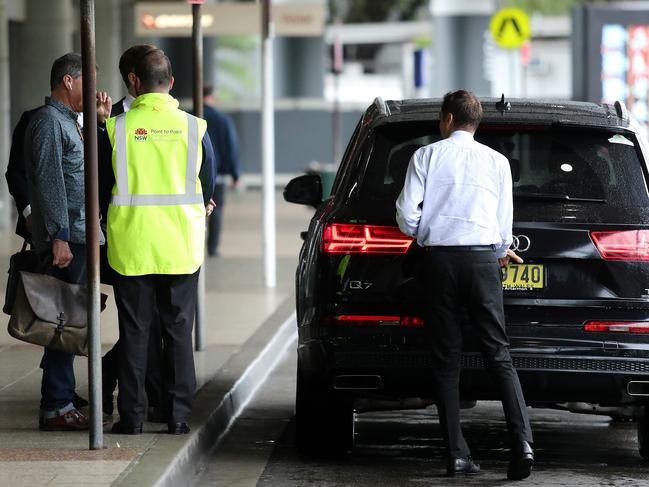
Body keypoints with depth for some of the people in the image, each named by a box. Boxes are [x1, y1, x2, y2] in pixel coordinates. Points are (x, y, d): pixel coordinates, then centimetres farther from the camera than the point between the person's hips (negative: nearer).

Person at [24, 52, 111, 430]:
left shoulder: (69, 122, 20)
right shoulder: (49, 122, -10)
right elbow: (49, 182, -17)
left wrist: (101, 122, 13)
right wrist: (59, 237, -21)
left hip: (81, 236, 10)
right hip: (66, 239, -10)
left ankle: (62, 401, 17)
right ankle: (56, 408, -8)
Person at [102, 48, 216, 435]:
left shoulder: (117, 127, -6)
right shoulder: (193, 128, -3)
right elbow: (209, 186, 10)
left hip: (131, 244, -1)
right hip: (181, 244, 1)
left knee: (134, 332, 6)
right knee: (179, 331, 8)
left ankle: (132, 415, 6)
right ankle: (179, 414, 7)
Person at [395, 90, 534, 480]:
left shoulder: (427, 156, 5)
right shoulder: (497, 162, 8)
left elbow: (407, 216, 0)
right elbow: (504, 221, 10)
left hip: (439, 258, 0)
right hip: (483, 257, 0)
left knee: (446, 359, 5)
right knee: (499, 355, -1)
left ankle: (458, 454, 0)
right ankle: (523, 443, -17)